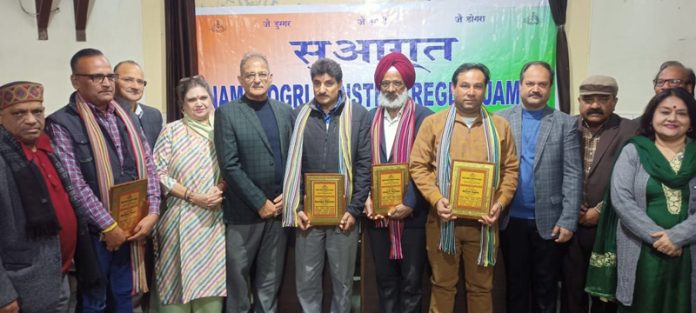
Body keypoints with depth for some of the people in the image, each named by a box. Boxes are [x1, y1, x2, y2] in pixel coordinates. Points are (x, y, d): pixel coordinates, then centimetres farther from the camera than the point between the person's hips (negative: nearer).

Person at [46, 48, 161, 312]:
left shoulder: (125, 117, 6)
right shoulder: (62, 123, -11)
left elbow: (147, 166, 5)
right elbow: (75, 185, -17)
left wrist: (152, 212, -5)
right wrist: (108, 226, -15)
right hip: (94, 231, -5)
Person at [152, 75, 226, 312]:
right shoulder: (172, 130, 0)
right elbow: (159, 174, -5)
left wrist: (223, 188, -10)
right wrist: (192, 196, -13)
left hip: (215, 218, 2)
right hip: (182, 218, -2)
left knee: (212, 278, 6)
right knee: (180, 277, 5)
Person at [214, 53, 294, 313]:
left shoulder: (285, 111, 8)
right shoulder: (227, 113, -5)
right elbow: (229, 166, -11)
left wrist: (287, 195, -5)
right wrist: (260, 202, -13)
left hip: (279, 208, 3)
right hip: (244, 212, -3)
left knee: (271, 277, 15)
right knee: (238, 277, 10)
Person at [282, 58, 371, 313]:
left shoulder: (358, 114, 0)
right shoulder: (300, 115, 4)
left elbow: (364, 165, -2)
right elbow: (291, 165, 4)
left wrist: (355, 208, -7)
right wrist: (296, 207, -3)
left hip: (343, 212, -1)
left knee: (342, 279, 11)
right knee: (306, 279, 9)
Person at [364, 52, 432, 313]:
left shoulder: (424, 117, -5)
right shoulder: (370, 118, 7)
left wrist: (410, 203, -17)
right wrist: (366, 198, -7)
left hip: (412, 214, -3)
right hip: (378, 213, 4)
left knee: (412, 280, 8)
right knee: (384, 279, 15)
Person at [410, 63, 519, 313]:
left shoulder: (500, 126, 6)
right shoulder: (433, 123, 1)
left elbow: (510, 169, 8)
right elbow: (418, 165, -2)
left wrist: (500, 202, -7)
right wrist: (435, 199, -14)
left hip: (483, 221, 2)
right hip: (443, 219, -1)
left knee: (481, 286, 14)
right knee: (443, 284, 12)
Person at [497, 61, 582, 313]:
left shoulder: (566, 124, 1)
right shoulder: (501, 119, 3)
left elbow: (573, 175, -4)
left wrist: (568, 221, -10)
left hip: (548, 221, 0)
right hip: (511, 219, 1)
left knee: (546, 290, 13)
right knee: (514, 286, 15)